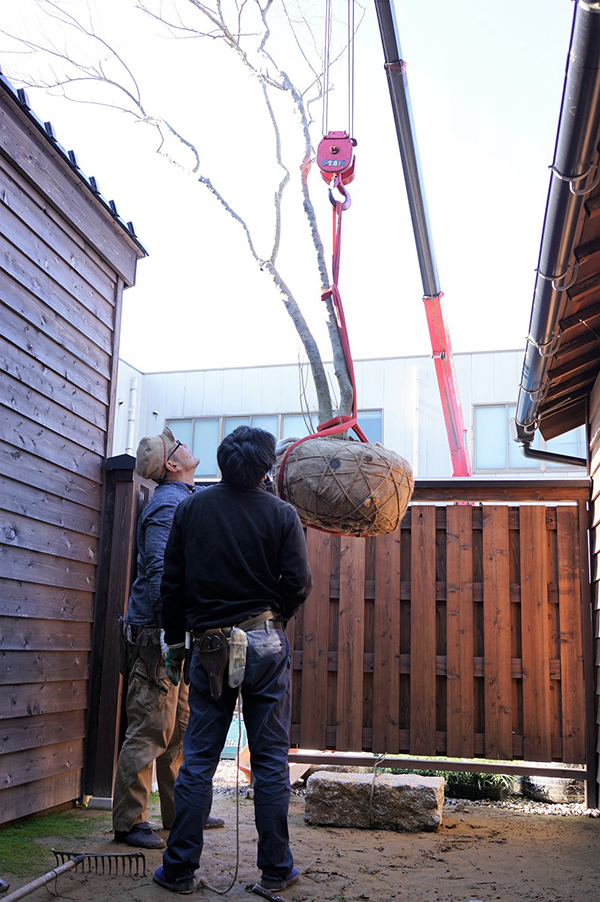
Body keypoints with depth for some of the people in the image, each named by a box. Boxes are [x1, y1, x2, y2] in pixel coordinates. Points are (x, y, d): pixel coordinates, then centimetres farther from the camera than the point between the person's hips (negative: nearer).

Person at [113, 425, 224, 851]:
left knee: (181, 727, 15)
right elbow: (162, 571, -22)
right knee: (149, 730, -4)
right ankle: (130, 822, 6)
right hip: (155, 630, -10)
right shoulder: (169, 504, -14)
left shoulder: (184, 499, 17)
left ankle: (181, 812, 25)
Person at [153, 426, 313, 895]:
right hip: (266, 643, -1)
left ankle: (180, 868, 16)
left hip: (208, 647, 2)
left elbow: (172, 583, 4)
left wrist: (174, 642, 12)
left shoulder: (191, 508, 3)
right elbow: (299, 583, -7)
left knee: (198, 761, 9)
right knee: (271, 759, 7)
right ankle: (276, 868, 16)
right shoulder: (282, 513, -3)